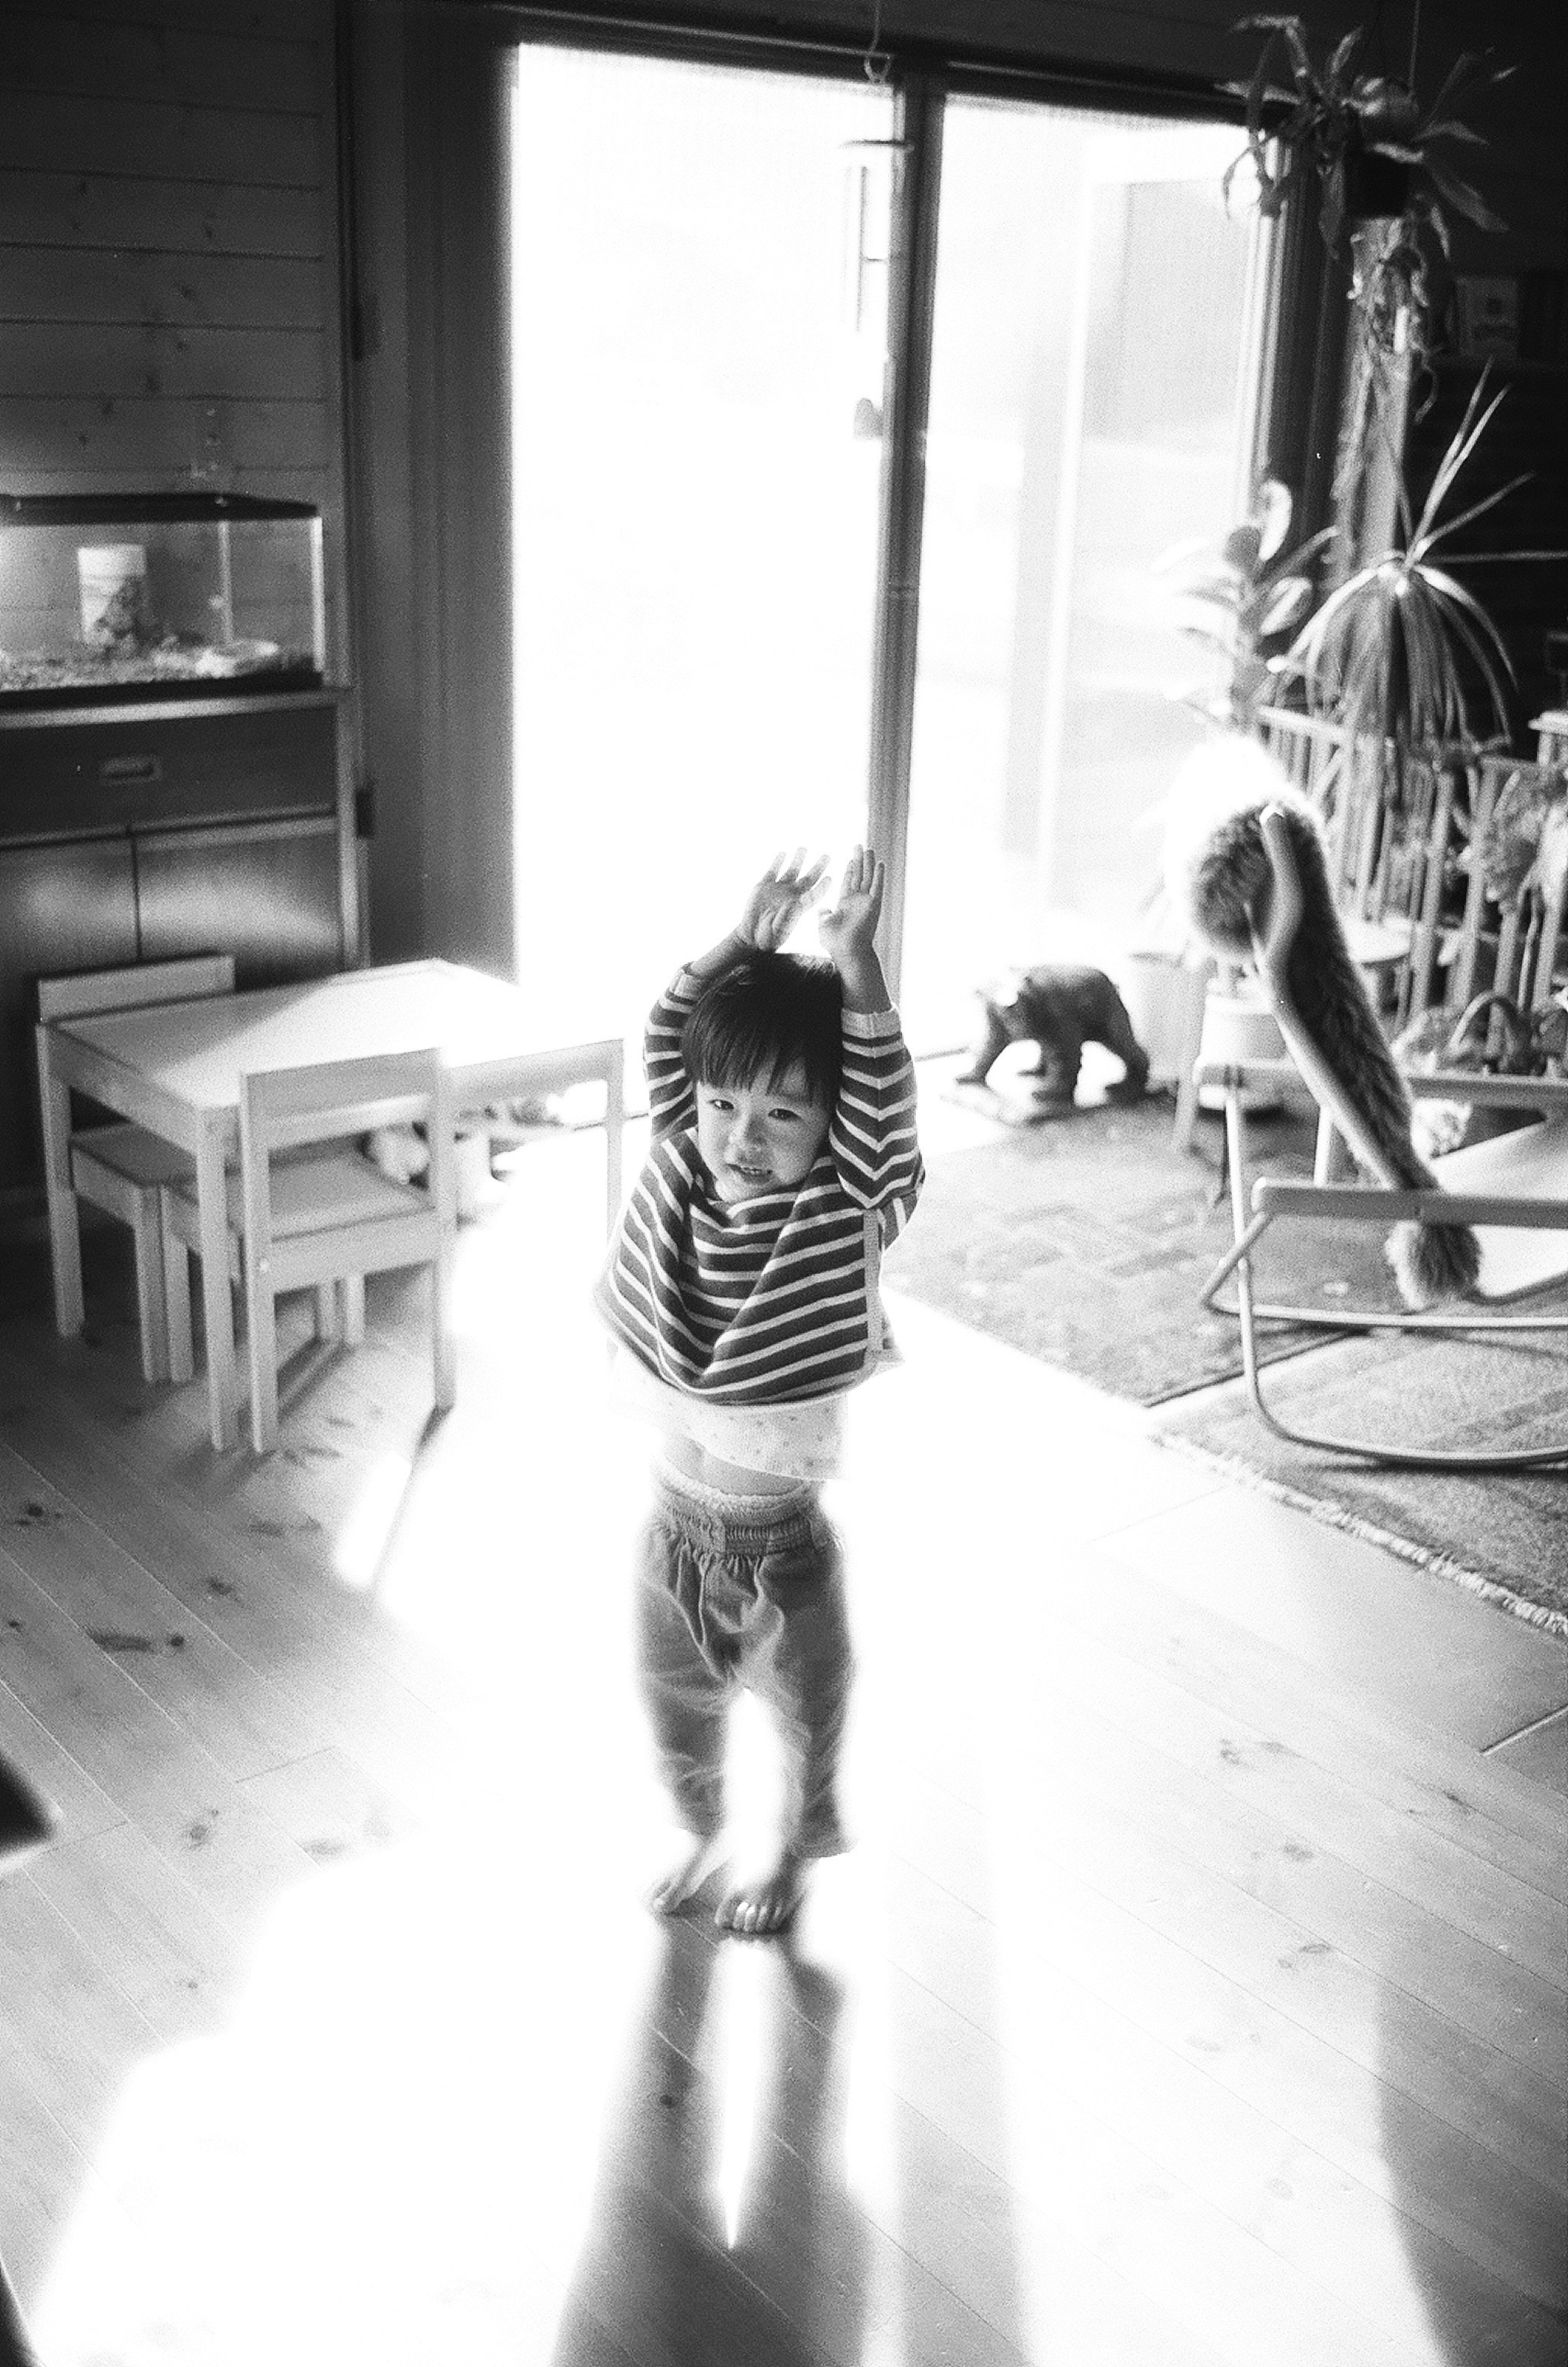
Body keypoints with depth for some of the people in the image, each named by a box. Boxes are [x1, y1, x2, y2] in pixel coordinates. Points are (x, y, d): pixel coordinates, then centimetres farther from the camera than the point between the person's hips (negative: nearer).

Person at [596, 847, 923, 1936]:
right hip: (676, 1518, 4)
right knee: (675, 1706, 25)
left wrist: (854, 961, -43)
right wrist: (744, 943, -27)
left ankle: (794, 1853, 49)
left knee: (805, 1712, 22)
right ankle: (703, 1833, 53)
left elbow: (884, 1097, -36)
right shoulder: (679, 1159, -11)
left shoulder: (849, 1211, -22)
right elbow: (671, 1041, -17)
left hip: (783, 1539, -3)